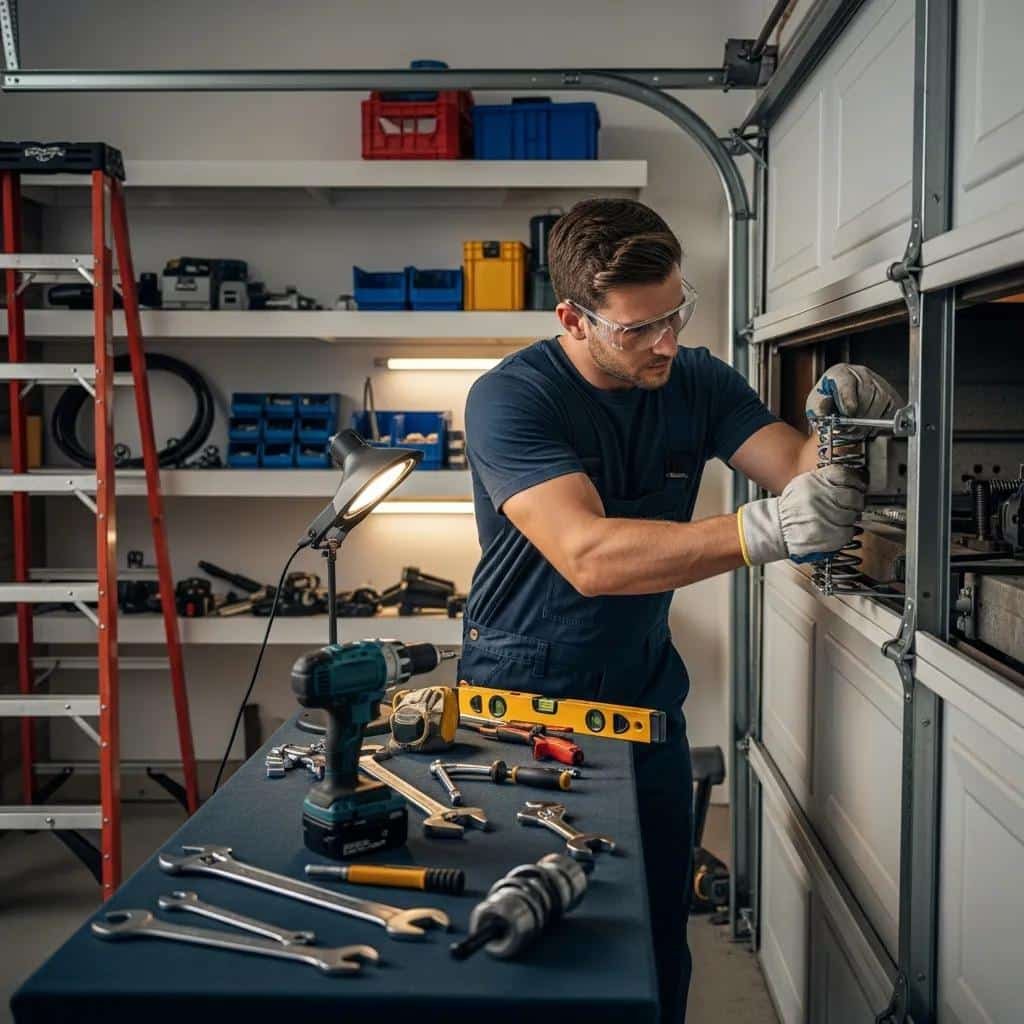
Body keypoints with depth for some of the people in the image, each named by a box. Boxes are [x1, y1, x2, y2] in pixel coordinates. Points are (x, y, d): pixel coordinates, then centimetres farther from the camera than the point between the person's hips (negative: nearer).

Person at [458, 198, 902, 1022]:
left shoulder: (698, 382, -1)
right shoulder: (509, 399, -19)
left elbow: (796, 468, -6)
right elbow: (587, 555, -31)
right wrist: (767, 529, -41)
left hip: (643, 695, 4)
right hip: (524, 696, -4)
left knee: (661, 934, 10)